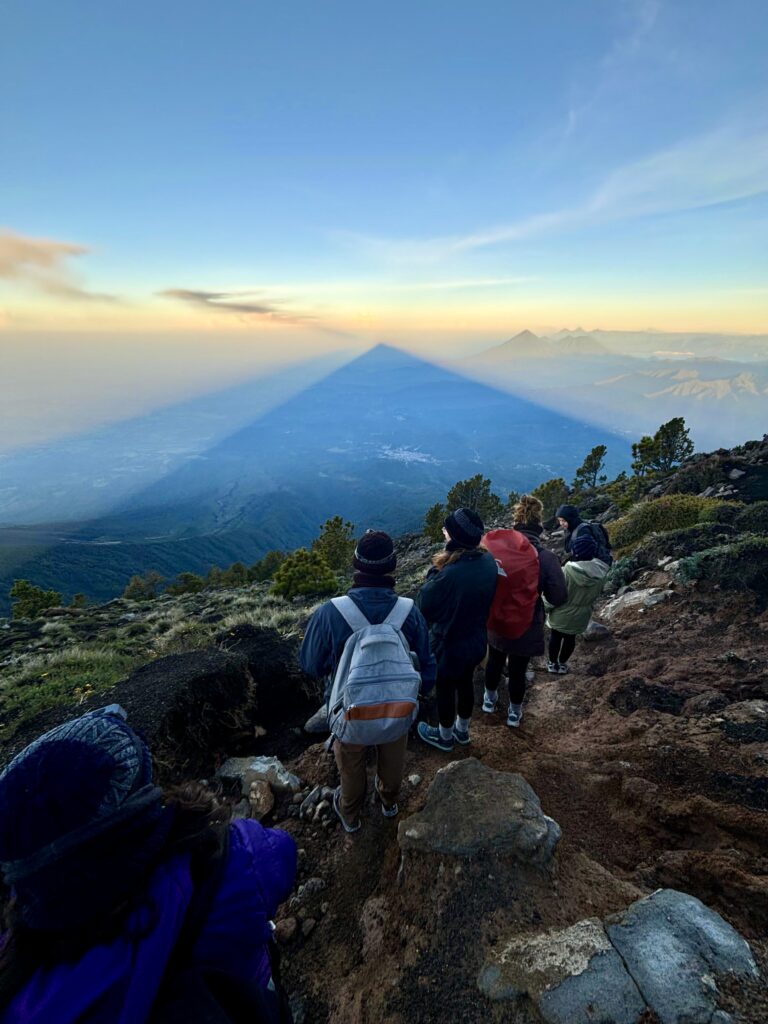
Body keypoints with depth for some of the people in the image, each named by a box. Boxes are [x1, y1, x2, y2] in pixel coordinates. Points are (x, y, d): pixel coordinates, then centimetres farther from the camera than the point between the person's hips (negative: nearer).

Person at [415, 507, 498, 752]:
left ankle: (444, 737, 45)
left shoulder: (449, 575, -37)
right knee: (465, 683, 28)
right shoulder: (488, 561, -14)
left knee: (445, 689, 19)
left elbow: (422, 606, -21)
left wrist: (434, 572, -16)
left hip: (449, 645, -6)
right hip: (476, 640, 6)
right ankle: (462, 730, 52)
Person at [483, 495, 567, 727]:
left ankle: (490, 699, 48)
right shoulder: (546, 558, -23)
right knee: (518, 669, 18)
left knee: (495, 661, 26)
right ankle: (515, 712, 39)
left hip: (496, 621, 2)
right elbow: (559, 598, -14)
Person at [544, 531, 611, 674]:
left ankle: (552, 663, 33)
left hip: (561, 614, -3)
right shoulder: (600, 572, -16)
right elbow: (597, 593, 2)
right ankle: (562, 664, 37)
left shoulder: (567, 570, -30)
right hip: (581, 615, 3)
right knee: (570, 638, 22)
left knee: (555, 636, 20)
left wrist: (545, 608, -5)